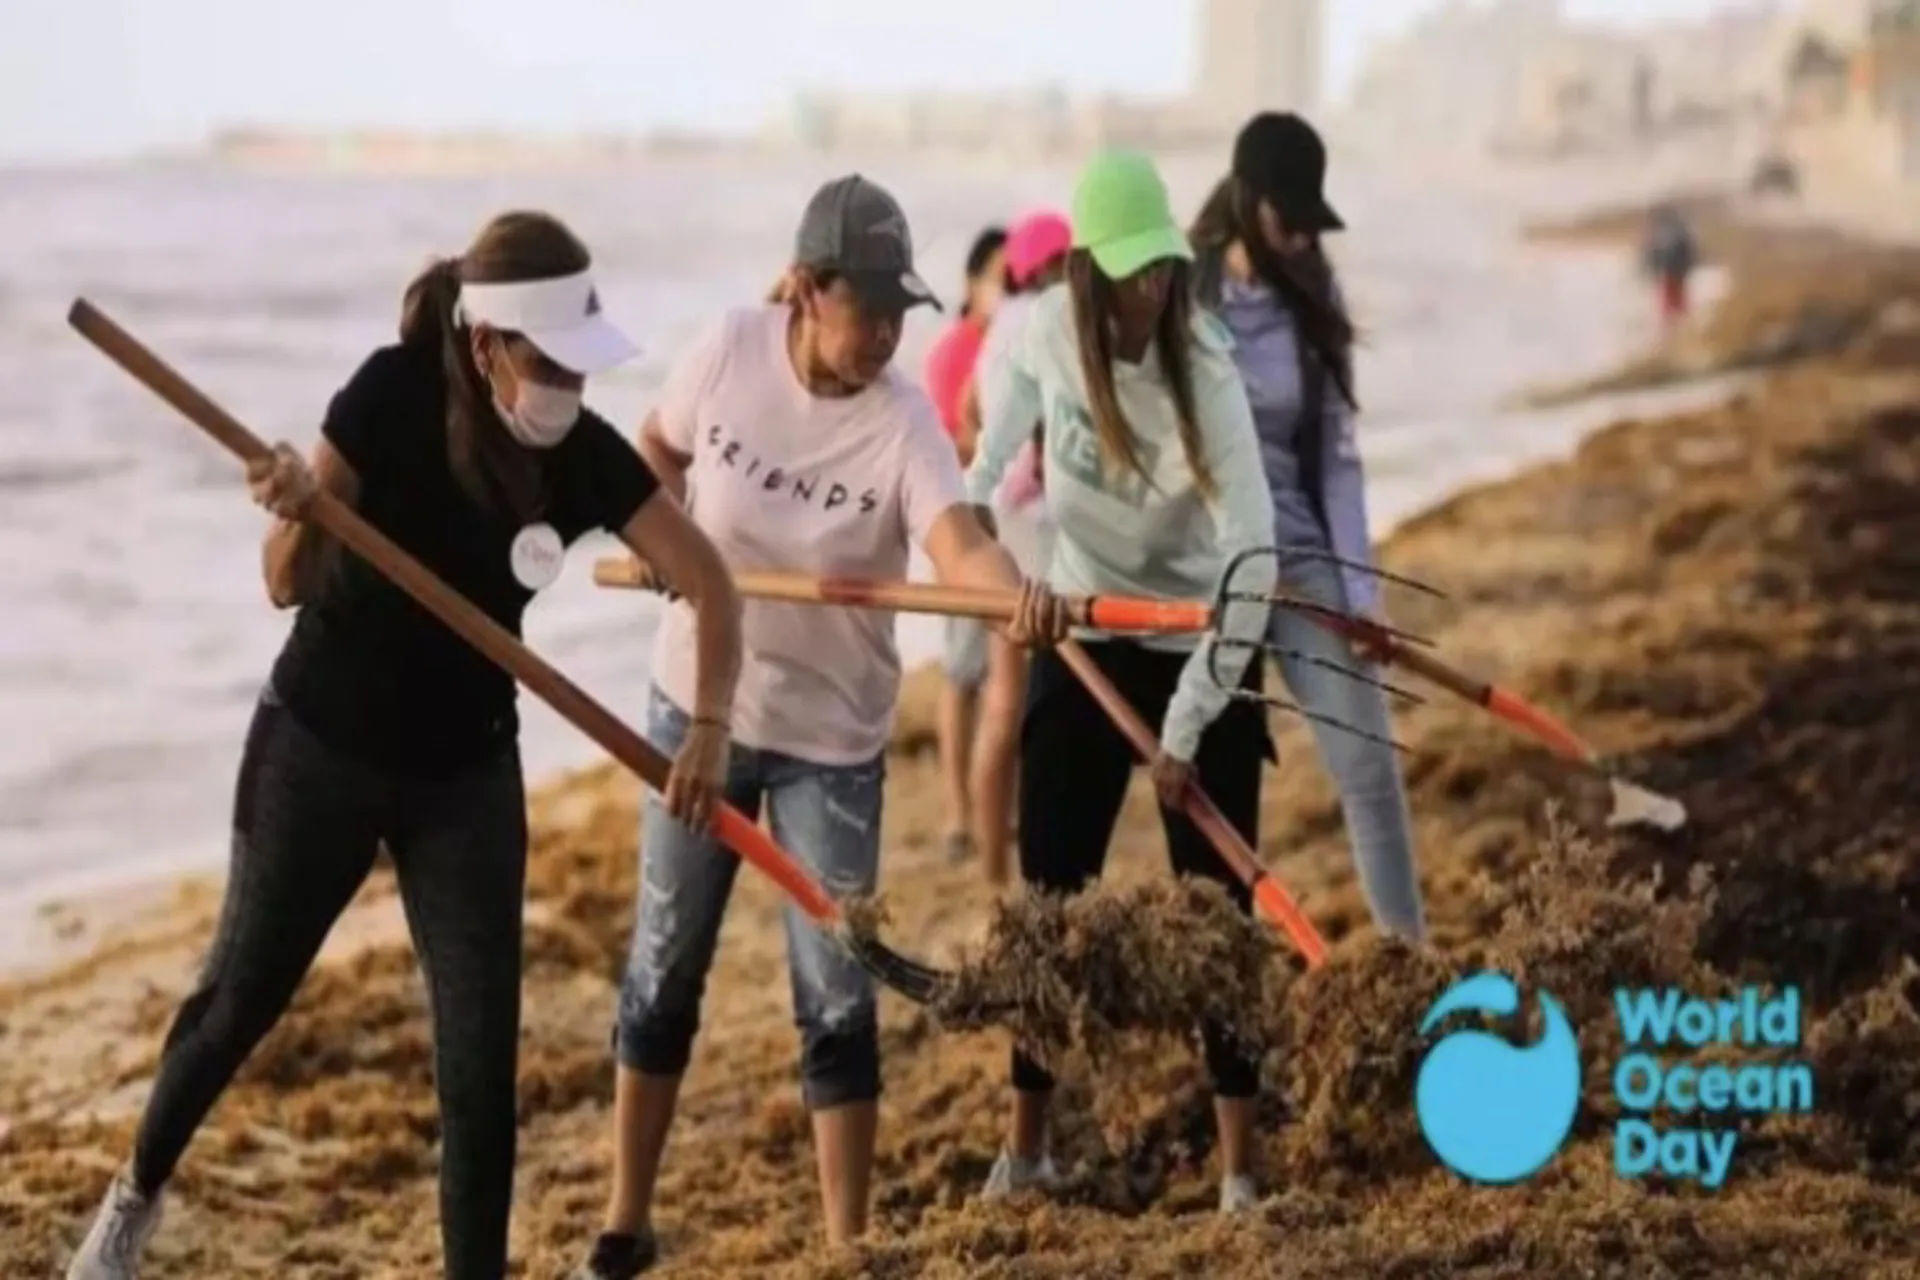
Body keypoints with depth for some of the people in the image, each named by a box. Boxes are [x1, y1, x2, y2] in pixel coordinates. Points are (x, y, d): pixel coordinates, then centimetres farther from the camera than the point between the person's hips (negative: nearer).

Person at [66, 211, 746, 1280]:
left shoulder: (587, 456, -17)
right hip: (319, 751, -2)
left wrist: (711, 726, -23)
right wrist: (299, 509, -40)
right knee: (241, 1000, 14)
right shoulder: (393, 399, -23)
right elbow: (290, 587, -19)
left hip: (466, 772, 2)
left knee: (482, 1053, -3)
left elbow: (712, 584, -10)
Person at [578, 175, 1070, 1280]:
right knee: (663, 971, 11)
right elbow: (660, 453, 8)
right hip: (698, 704, 2)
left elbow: (959, 542, -40)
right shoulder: (731, 350, -13)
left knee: (838, 1000, -2)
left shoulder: (903, 421, -21)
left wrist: (1022, 590, -61)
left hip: (829, 737, -2)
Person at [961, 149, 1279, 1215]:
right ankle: (1025, 1144, 19)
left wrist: (1187, 725, -29)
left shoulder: (1204, 369, -25)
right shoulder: (1048, 331, -15)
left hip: (1197, 650, -3)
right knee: (1049, 890, 6)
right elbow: (999, 440, 5)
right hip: (1081, 642, 3)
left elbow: (1253, 556, -29)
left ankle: (1238, 1167, 4)